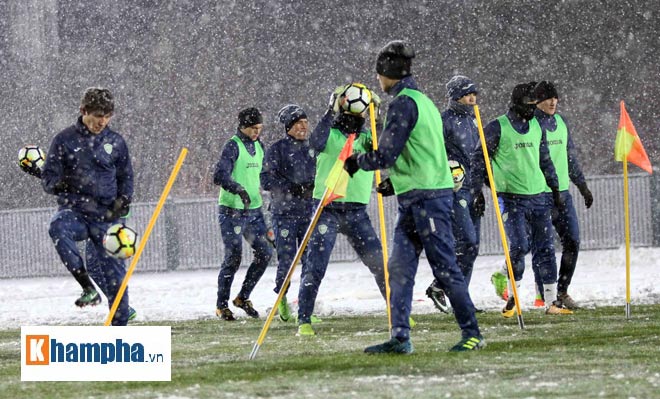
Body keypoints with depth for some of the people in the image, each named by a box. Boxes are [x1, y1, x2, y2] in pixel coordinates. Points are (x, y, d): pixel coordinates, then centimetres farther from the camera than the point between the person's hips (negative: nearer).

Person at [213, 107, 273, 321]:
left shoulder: (258, 146, 13)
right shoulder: (233, 146, -10)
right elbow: (220, 175, -22)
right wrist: (238, 189, -37)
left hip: (253, 210, 7)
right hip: (232, 212, -7)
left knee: (265, 252, 2)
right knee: (234, 256, -9)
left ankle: (243, 297, 17)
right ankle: (222, 305, 3)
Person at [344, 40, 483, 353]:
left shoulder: (403, 104, -13)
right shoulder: (422, 101, 19)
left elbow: (385, 156, -16)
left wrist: (356, 162, 2)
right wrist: (396, 181, 22)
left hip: (427, 198, -10)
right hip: (414, 200, 10)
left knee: (445, 268, -7)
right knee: (400, 268, 7)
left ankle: (472, 334, -3)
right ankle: (400, 338, 6)